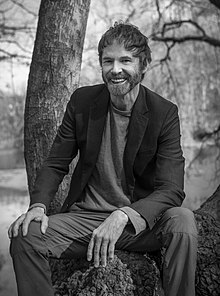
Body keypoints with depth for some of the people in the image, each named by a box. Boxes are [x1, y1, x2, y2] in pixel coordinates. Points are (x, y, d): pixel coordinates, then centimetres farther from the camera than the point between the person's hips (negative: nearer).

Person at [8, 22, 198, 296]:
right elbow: (55, 164, 5)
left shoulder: (164, 113, -8)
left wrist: (123, 216, -32)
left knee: (182, 220, -32)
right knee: (25, 235, -23)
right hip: (85, 219, 2)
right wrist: (38, 205, -16)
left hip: (141, 222, -1)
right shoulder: (82, 101, -1)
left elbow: (172, 190, -15)